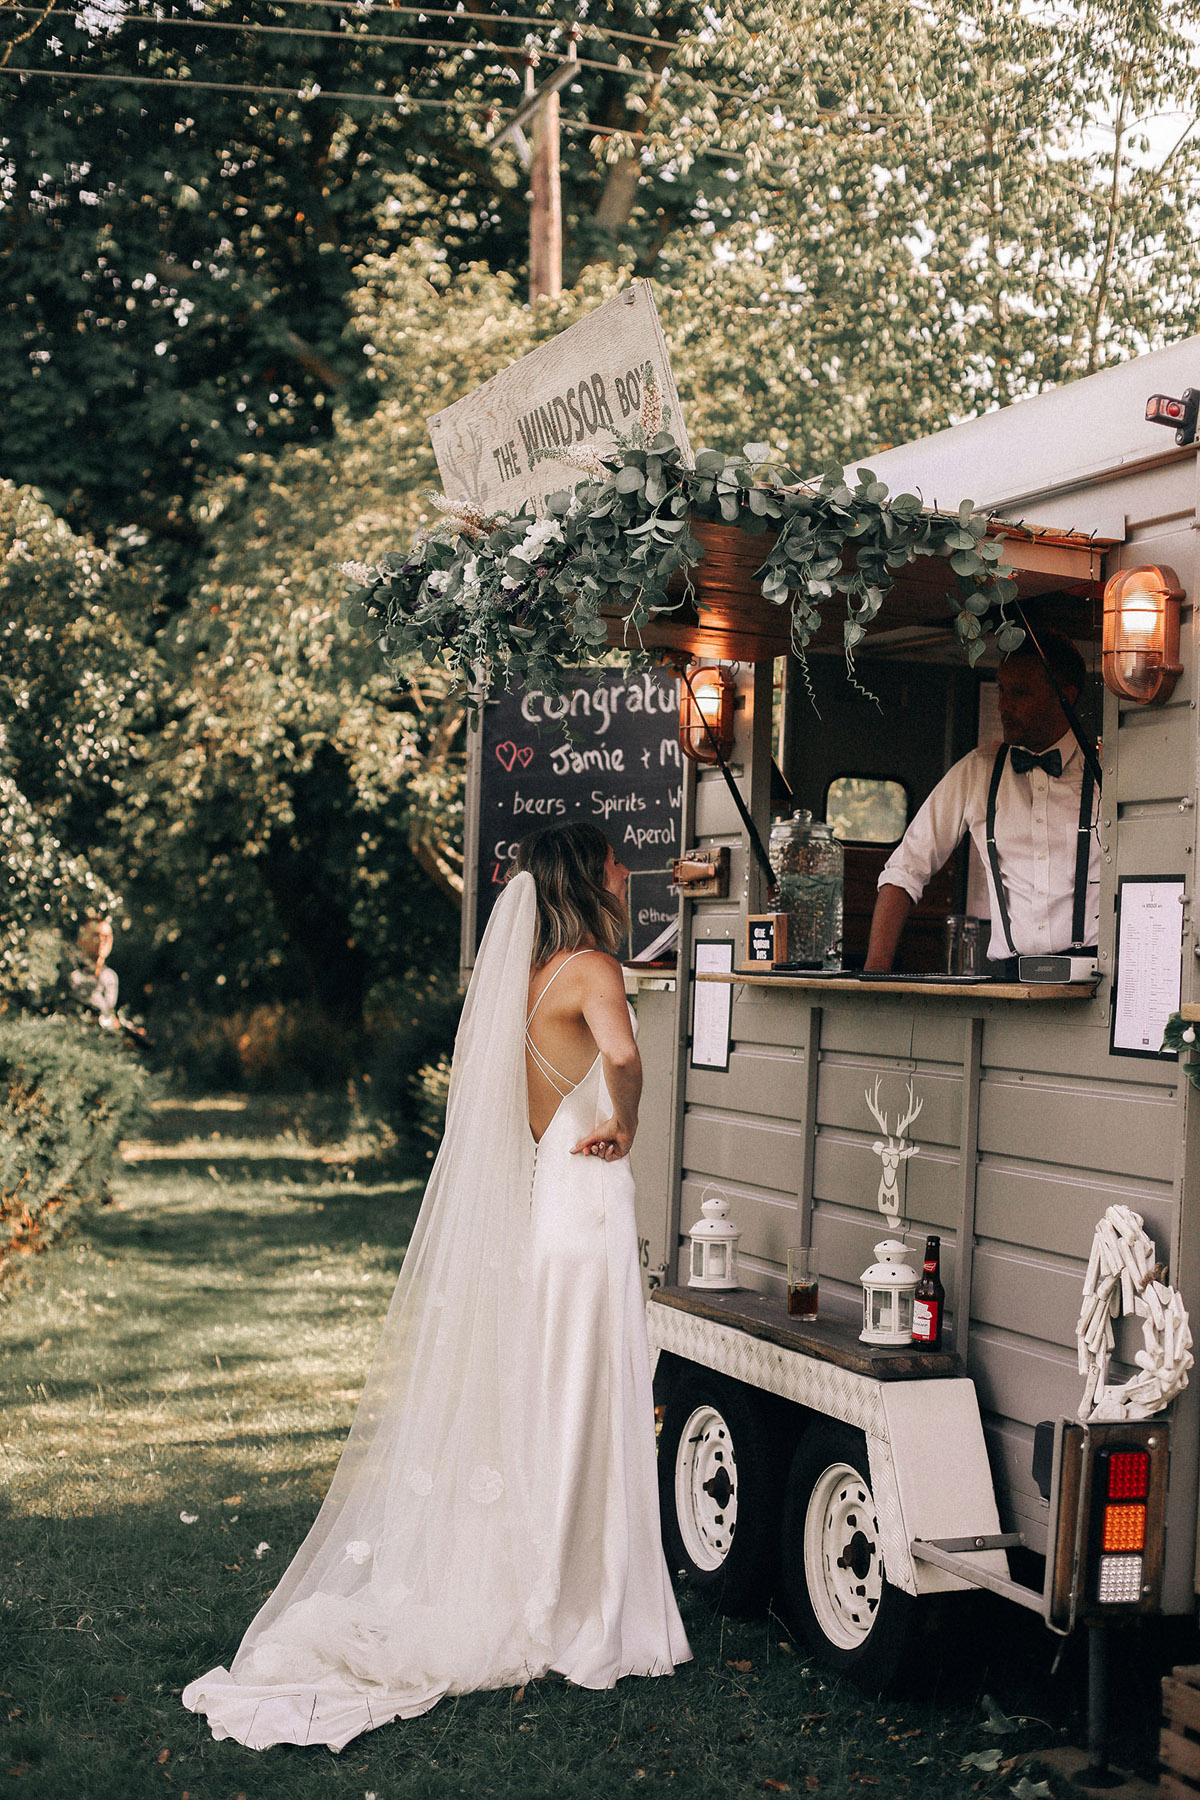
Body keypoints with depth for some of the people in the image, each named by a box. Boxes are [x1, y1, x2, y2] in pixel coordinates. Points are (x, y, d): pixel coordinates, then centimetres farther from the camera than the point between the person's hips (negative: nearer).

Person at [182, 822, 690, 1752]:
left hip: (536, 1208, 8)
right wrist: (622, 1128, -21)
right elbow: (622, 1054, -36)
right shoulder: (590, 970, -14)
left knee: (529, 1418, 14)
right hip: (584, 1211, -8)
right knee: (578, 1420, 0)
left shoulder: (536, 974, 10)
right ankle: (579, 1624, 9)